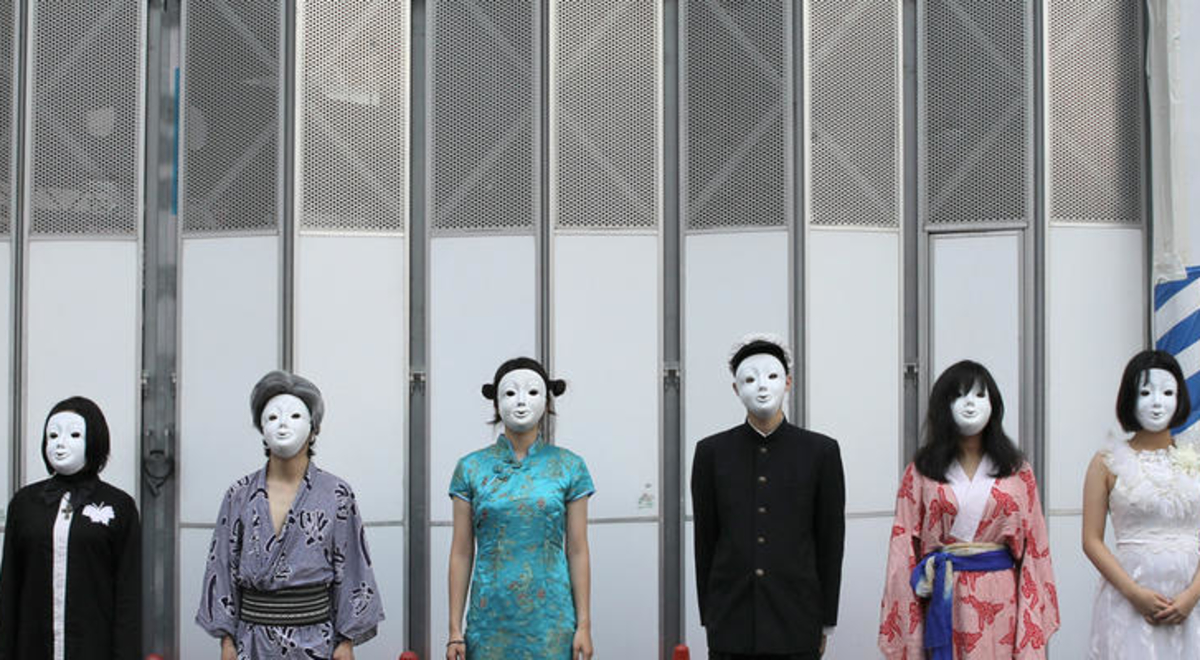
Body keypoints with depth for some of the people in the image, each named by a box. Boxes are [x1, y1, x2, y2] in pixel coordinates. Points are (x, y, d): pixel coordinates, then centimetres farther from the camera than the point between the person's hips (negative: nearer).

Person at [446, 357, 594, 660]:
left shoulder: (569, 467, 4)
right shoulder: (471, 468, 4)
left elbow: (577, 551, 4)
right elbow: (461, 553, 4)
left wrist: (584, 625, 0)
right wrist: (455, 629, 1)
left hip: (550, 618, 0)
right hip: (491, 619, 0)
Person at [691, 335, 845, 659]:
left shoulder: (821, 451, 2)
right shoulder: (712, 452, 4)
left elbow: (831, 542, 5)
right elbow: (704, 541, 7)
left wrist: (827, 622, 4)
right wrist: (709, 619, 6)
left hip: (797, 624, 0)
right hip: (731, 626, 1)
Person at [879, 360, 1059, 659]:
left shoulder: (1017, 471, 8)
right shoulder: (920, 473, 5)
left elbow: (1034, 547, 5)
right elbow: (903, 548, 2)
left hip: (1000, 602, 1)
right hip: (943, 603, -1)